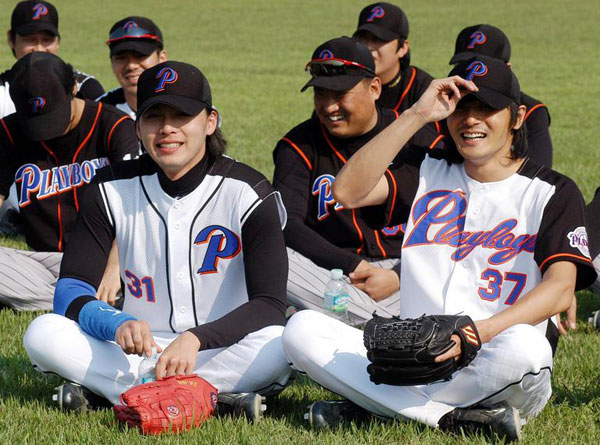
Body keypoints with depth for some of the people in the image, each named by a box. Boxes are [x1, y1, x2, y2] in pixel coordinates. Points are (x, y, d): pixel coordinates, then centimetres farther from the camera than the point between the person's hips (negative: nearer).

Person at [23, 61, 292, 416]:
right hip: (140, 350, 2)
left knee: (278, 344, -36)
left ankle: (108, 389, -27)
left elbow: (270, 305, -16)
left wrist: (196, 339, -34)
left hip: (222, 350, -2)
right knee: (43, 333, -23)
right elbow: (71, 290, -6)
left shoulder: (248, 192, -8)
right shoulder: (114, 189, 0)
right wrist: (117, 324, -29)